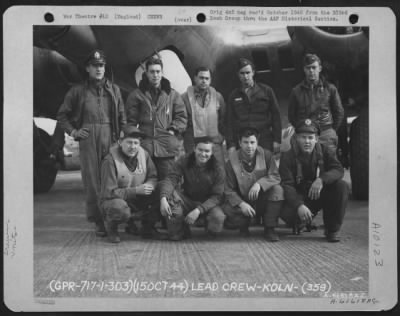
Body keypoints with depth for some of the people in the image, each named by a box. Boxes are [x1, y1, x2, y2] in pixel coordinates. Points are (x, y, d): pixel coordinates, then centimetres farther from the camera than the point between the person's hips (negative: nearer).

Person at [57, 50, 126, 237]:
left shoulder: (114, 90, 14)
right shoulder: (78, 91, 9)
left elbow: (122, 116, 14)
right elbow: (62, 115, 15)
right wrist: (73, 131, 3)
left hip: (110, 137, 1)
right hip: (88, 139, -1)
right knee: (92, 180, -3)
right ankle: (98, 221, 3)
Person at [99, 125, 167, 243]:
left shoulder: (144, 154, -3)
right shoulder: (110, 161, -20)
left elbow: (153, 177, 2)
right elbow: (109, 192, -22)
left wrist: (149, 185, -24)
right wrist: (136, 190, -30)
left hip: (139, 202, 5)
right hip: (114, 200, -5)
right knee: (120, 209, -40)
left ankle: (148, 229, 6)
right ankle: (111, 227, -1)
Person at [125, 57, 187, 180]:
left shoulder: (172, 94, 12)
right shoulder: (136, 94, 8)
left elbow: (182, 116, 13)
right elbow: (130, 119, 8)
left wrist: (173, 130, 0)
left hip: (166, 146, 1)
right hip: (143, 145, -1)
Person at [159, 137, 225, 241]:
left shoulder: (217, 168, -13)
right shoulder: (184, 161, -9)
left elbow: (217, 196, -16)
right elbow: (171, 179, -20)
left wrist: (198, 210, -30)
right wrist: (163, 198, -40)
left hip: (207, 203, -2)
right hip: (187, 200, 2)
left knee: (218, 218, -34)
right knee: (170, 194, -28)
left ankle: (211, 232, 7)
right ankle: (178, 232, -9)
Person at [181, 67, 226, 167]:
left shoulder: (218, 97, 10)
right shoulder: (185, 97, 1)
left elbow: (223, 120, 15)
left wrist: (221, 137, 9)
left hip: (215, 144, 2)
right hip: (192, 146, -2)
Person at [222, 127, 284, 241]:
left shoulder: (266, 155, -9)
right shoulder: (232, 161, -11)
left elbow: (275, 176, -15)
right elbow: (229, 190, -11)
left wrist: (259, 184, -33)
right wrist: (241, 204, -29)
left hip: (262, 200, 1)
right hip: (242, 201, 0)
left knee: (277, 189, -29)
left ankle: (269, 228, -13)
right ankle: (245, 224, 9)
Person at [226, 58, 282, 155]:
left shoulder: (266, 91, 7)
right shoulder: (234, 96, 11)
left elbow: (276, 115, 6)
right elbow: (230, 122, 8)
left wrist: (277, 140, -1)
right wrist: (231, 145, 0)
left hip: (265, 144, -1)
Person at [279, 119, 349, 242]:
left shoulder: (325, 151, -2)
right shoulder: (287, 157, -10)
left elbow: (338, 170, -16)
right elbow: (287, 185, -20)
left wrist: (322, 179, -38)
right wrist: (299, 205, -38)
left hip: (321, 194, 2)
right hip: (300, 198, -2)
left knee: (342, 186, -25)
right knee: (286, 213, -33)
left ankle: (332, 229, -10)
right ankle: (300, 223, 10)